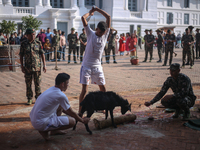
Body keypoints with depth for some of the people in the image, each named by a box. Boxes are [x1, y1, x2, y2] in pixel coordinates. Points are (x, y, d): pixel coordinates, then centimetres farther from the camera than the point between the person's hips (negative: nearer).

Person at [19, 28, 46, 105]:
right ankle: (29, 98, 19)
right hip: (27, 67, 0)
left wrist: (44, 65, 0)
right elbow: (21, 55, 4)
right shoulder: (23, 43, 0)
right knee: (28, 84, 7)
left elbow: (42, 54, 4)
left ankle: (38, 98, 18)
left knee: (37, 83, 5)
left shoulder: (38, 43, 1)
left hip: (37, 67, 0)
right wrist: (22, 66, 0)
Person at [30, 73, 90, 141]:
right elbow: (71, 112, -3)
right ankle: (45, 131, -2)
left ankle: (54, 130, 22)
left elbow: (63, 109, 24)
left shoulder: (51, 89, 10)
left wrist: (76, 116, 30)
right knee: (72, 121, -8)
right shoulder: (61, 96, -18)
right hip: (40, 124, -9)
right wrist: (82, 120, 14)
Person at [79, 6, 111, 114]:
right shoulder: (90, 33, -2)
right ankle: (80, 111, -2)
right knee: (84, 90, -9)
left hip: (97, 67, 4)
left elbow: (108, 17, 1)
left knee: (103, 88, 11)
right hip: (86, 66, -4)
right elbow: (83, 18, -9)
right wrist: (90, 13, 8)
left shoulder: (105, 34, 5)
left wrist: (97, 9, 4)